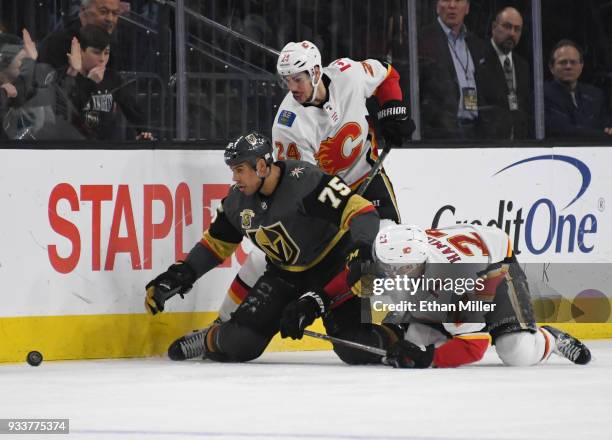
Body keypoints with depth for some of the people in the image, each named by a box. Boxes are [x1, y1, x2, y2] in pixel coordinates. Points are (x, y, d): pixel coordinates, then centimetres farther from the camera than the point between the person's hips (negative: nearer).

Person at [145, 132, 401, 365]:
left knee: (356, 350, -24)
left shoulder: (305, 181, -27)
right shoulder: (238, 200, -5)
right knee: (240, 343, -8)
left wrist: (361, 251, -46)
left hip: (332, 266, -5)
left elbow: (362, 213, -30)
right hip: (284, 273, 5)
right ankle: (207, 341, 25)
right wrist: (178, 276, 2)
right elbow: (217, 242, 10)